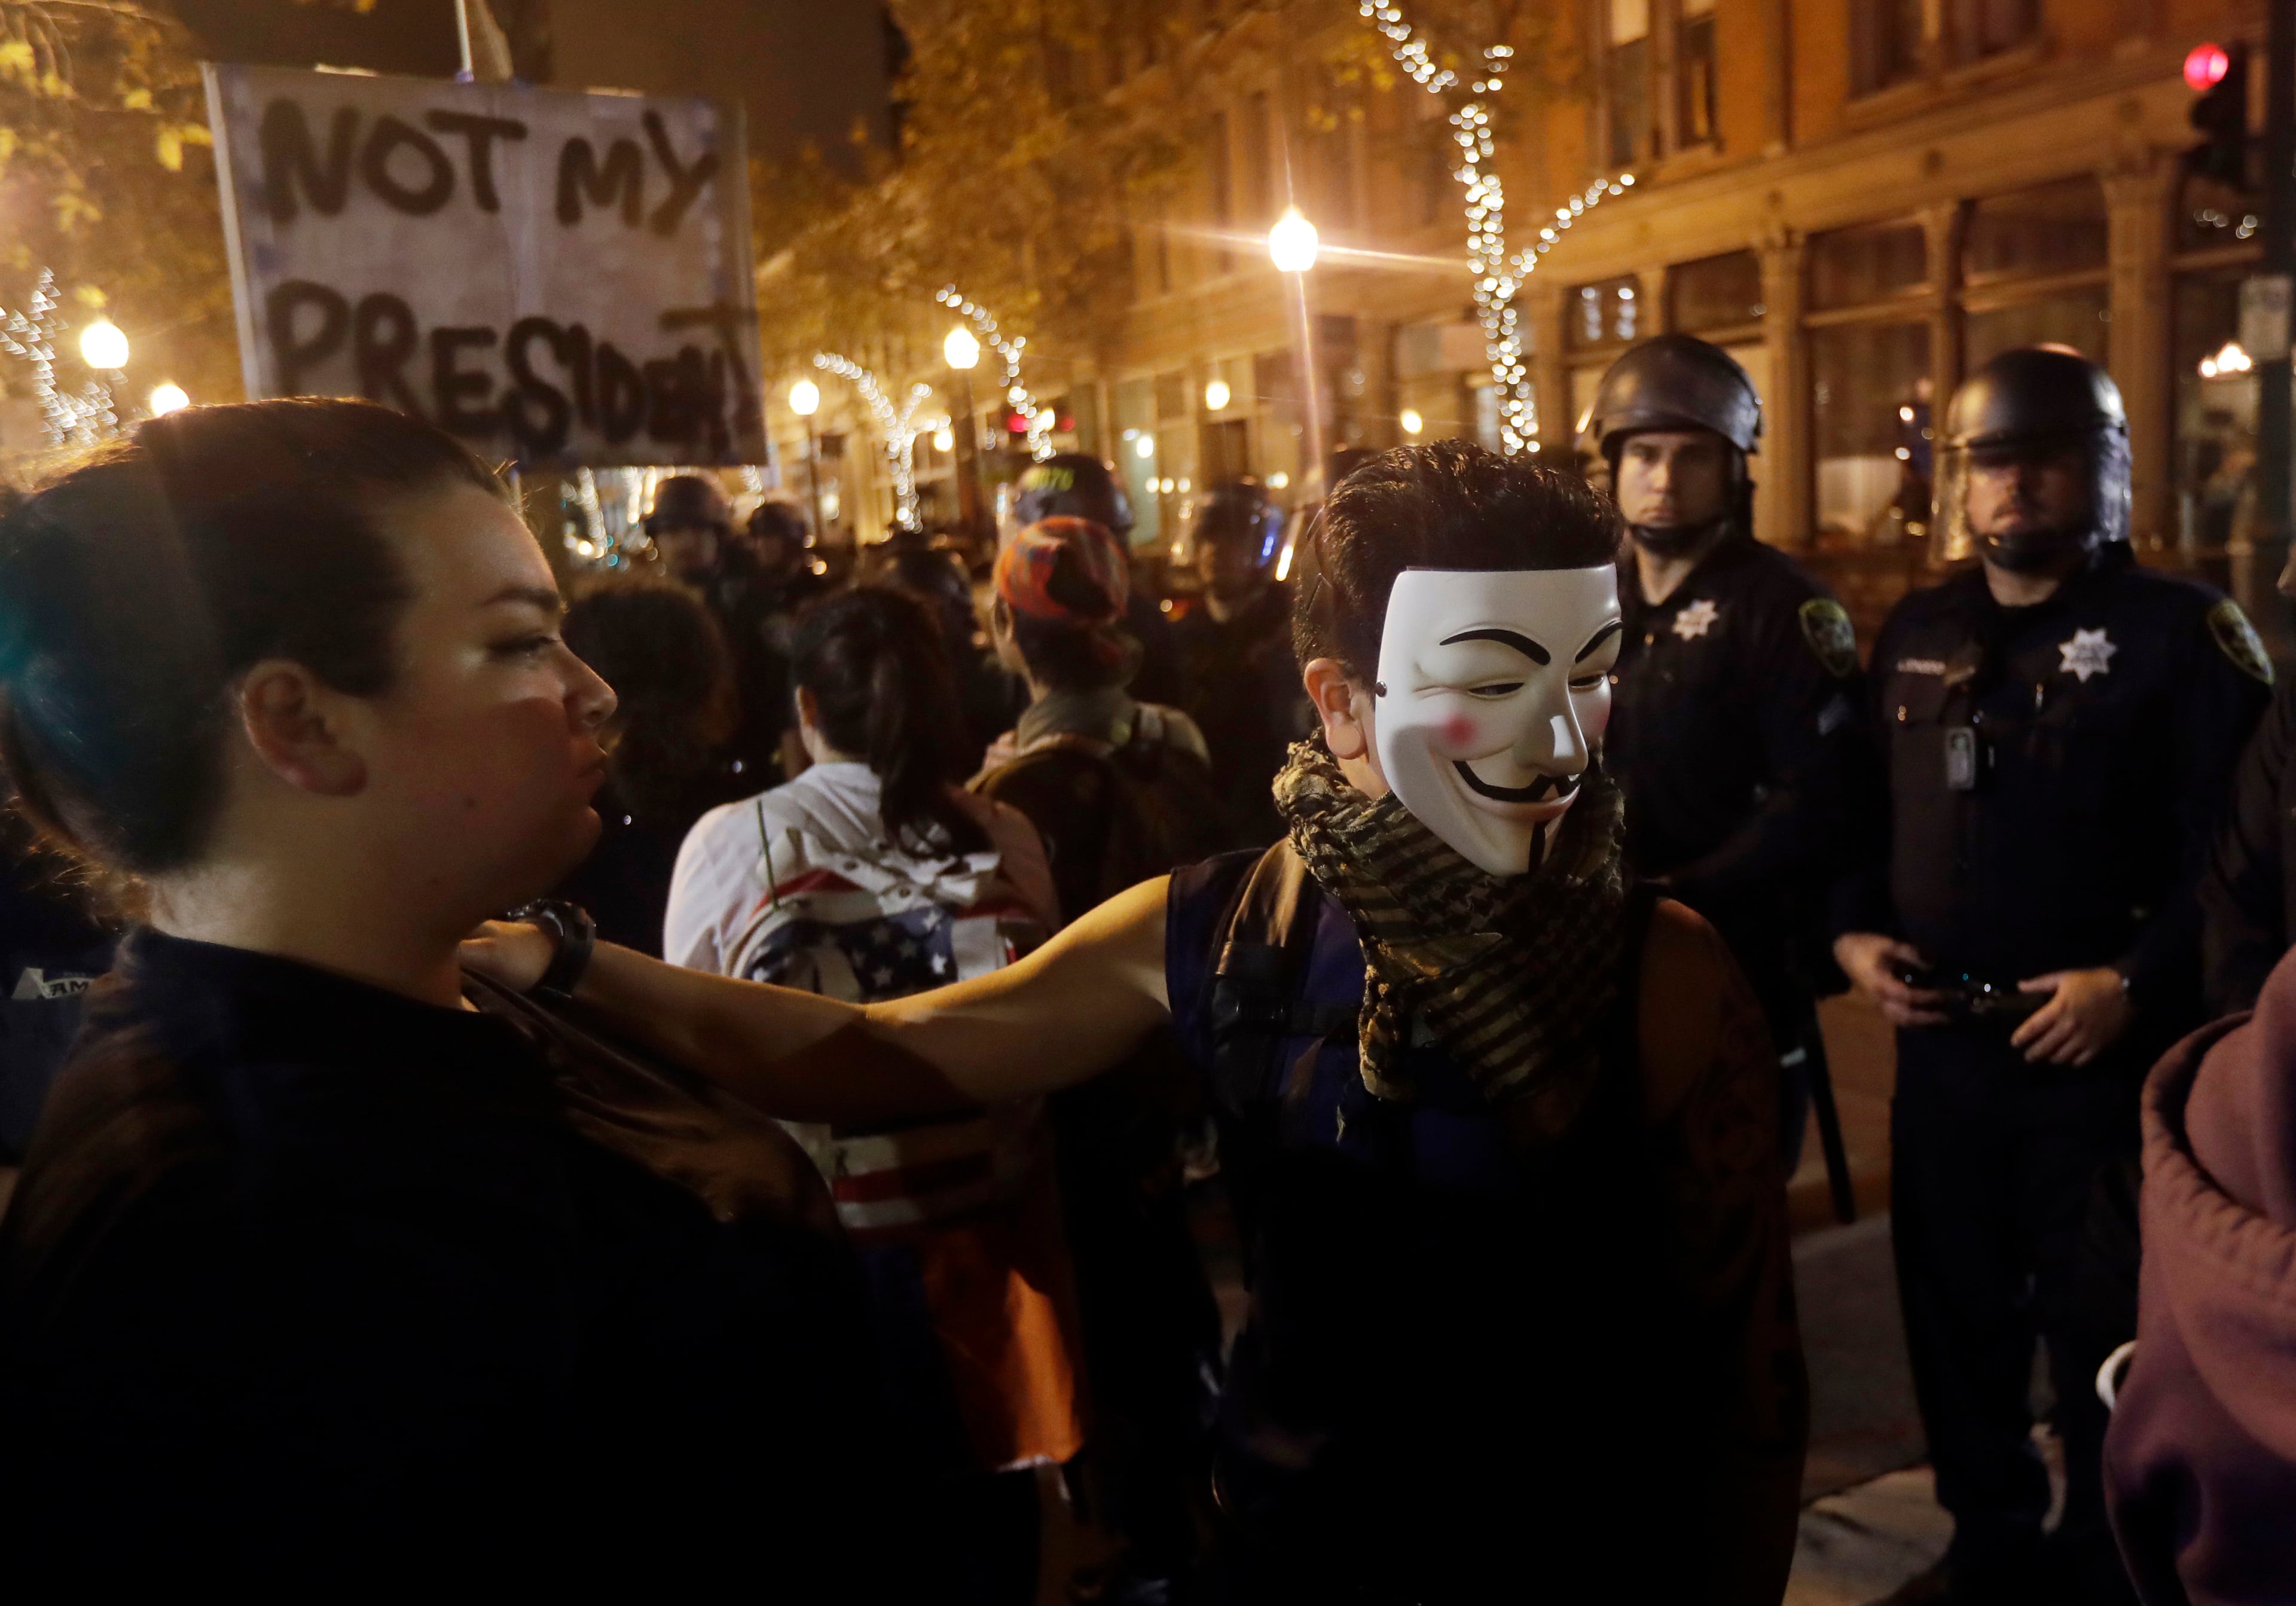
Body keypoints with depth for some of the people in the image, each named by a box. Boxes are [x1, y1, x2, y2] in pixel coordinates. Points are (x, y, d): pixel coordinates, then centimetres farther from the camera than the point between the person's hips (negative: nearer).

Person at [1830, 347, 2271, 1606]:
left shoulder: (2180, 631, -6)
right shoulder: (1915, 635, 9)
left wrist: (2134, 984, -21)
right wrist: (1853, 934, 1)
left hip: (2108, 1052, -5)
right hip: (1941, 1041, 5)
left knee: (2102, 1328, 7)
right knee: (1954, 1309, 16)